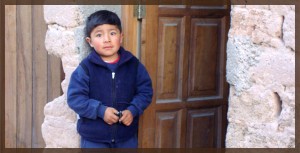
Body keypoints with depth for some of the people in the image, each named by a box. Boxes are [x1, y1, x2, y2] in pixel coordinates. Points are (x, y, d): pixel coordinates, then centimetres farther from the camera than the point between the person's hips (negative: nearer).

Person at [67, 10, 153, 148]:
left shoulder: (133, 64, -3)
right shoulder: (86, 68, -11)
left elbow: (145, 91, 1)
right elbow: (75, 98, -14)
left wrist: (133, 110, -15)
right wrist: (100, 110, -24)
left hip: (126, 137, 3)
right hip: (94, 138, -3)